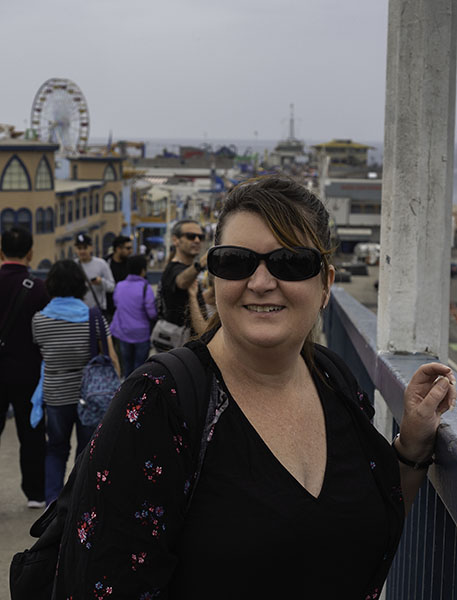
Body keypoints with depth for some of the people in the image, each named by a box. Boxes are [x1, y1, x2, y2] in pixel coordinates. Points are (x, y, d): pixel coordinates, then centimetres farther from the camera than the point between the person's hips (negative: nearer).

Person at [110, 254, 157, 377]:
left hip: (122, 332, 5)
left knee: (127, 363, 18)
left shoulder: (119, 286, -1)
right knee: (140, 365, 6)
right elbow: (152, 313, -18)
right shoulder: (145, 288, -18)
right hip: (141, 333, -5)